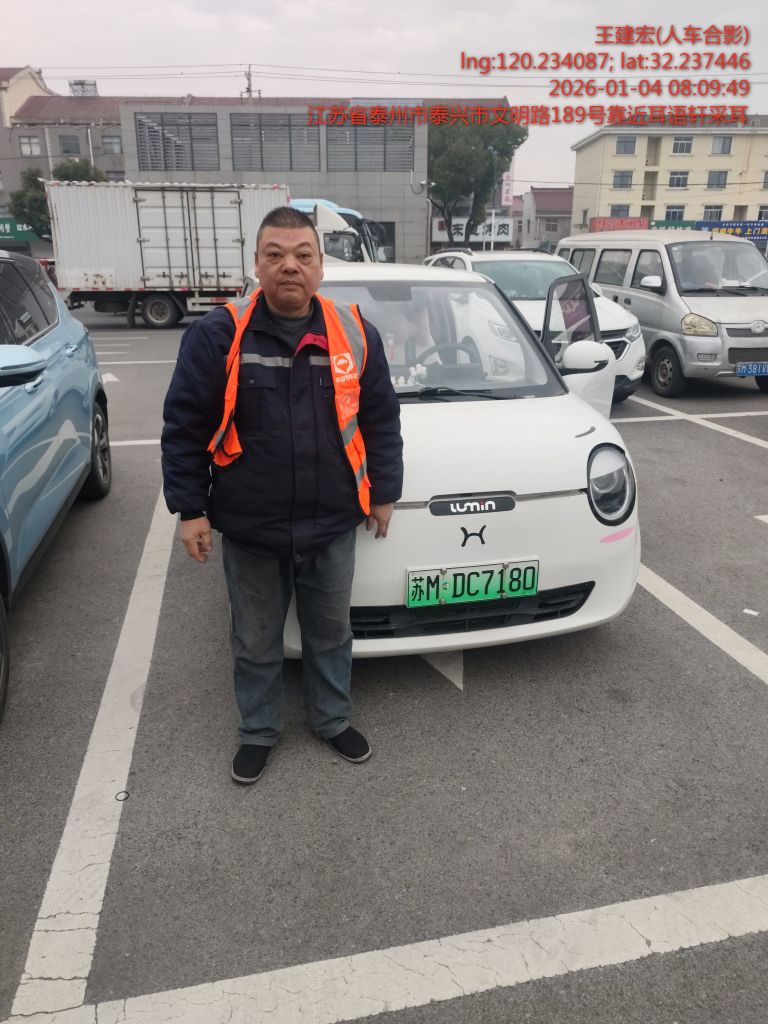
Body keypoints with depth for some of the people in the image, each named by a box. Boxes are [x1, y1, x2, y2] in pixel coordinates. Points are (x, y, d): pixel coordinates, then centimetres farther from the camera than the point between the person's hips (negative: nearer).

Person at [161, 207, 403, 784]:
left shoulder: (356, 333, -1)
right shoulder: (218, 335, -8)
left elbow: (381, 419, 7)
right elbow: (185, 427, -5)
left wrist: (384, 492, 7)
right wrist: (189, 507, -6)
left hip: (333, 524, 2)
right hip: (249, 527, -1)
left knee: (331, 633, 19)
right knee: (256, 642, 16)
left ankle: (333, 720, 43)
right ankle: (259, 732, 39)